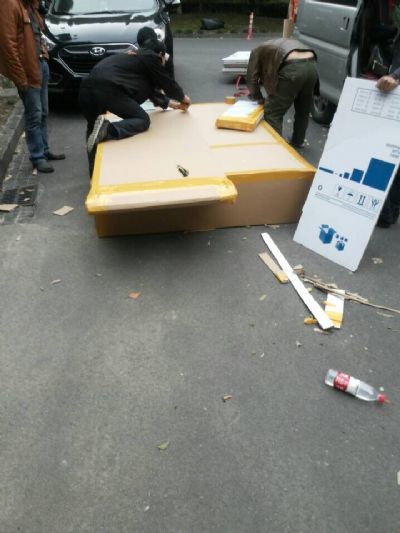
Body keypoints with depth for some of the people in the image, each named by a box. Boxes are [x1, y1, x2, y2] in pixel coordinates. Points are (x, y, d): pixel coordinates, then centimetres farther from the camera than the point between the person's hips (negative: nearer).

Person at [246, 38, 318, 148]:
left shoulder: (257, 51, 23)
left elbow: (251, 79, 15)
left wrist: (260, 99, 28)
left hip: (292, 68, -7)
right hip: (312, 65, 7)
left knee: (272, 114, 3)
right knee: (303, 112, 24)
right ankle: (297, 143, 38)